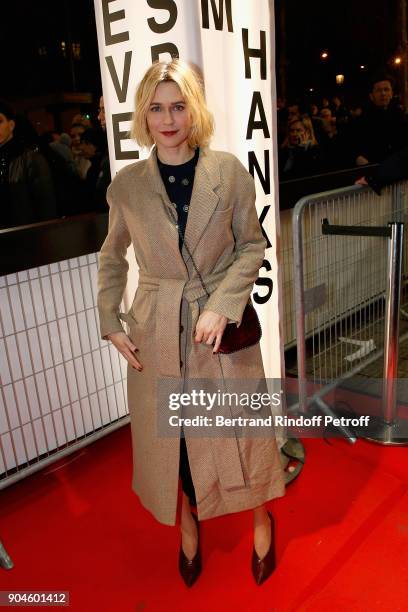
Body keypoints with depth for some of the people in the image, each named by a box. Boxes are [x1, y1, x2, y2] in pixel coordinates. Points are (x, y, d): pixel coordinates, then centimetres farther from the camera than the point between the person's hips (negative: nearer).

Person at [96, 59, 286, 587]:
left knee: (239, 427, 12)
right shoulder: (126, 185, -2)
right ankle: (187, 523, 42)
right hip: (156, 329, 1)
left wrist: (223, 304, -13)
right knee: (168, 432, 14)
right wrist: (110, 320, 1)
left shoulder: (229, 171, -6)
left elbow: (252, 245, 0)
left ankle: (260, 517, 42)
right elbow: (111, 256, 9)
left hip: (222, 321, -1)